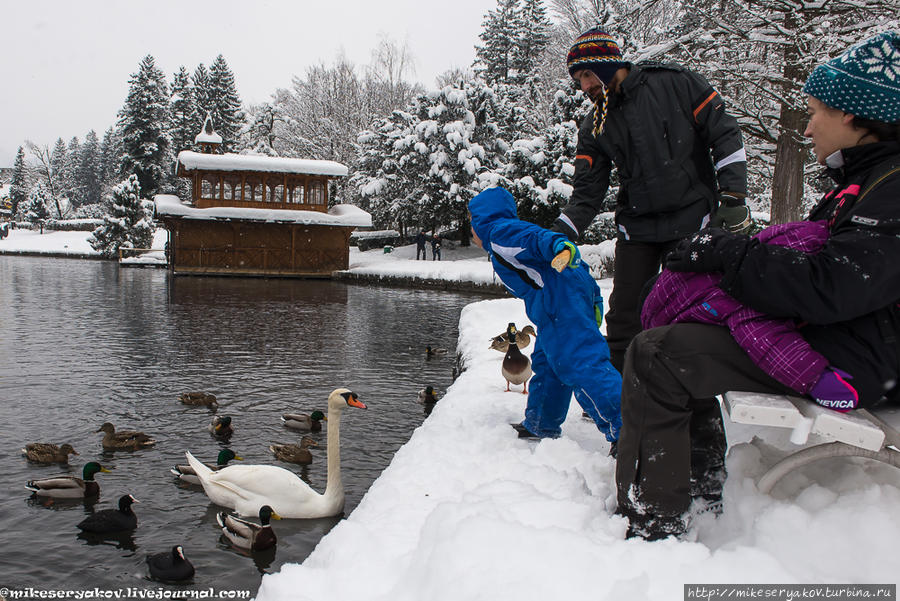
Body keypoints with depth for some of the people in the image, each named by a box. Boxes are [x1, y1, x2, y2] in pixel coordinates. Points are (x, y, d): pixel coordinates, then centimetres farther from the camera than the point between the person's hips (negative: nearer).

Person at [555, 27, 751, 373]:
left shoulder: (675, 84, -3)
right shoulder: (595, 127, 6)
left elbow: (724, 133, -1)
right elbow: (587, 194, 2)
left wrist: (732, 196, -8)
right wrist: (558, 235, -14)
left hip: (692, 222, -3)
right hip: (636, 229, 3)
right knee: (624, 318, 1)